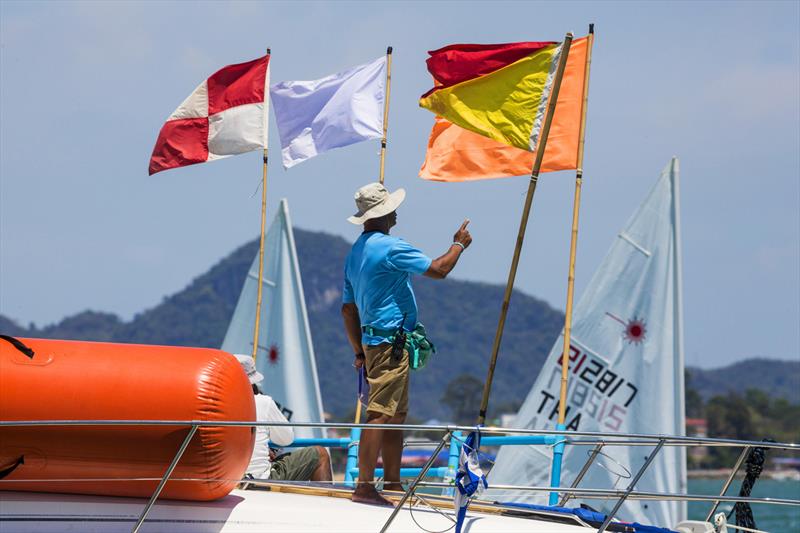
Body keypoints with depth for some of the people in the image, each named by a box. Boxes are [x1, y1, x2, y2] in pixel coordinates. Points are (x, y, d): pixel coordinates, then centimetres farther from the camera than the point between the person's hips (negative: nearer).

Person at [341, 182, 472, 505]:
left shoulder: (355, 252, 16)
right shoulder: (390, 247, -13)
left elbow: (348, 309, 20)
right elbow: (438, 270, -14)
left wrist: (359, 352, 23)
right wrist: (459, 244, 4)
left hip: (372, 341, 10)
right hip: (391, 342, -10)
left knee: (396, 415, 16)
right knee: (380, 415, -12)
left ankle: (393, 481, 19)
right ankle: (364, 486, -16)